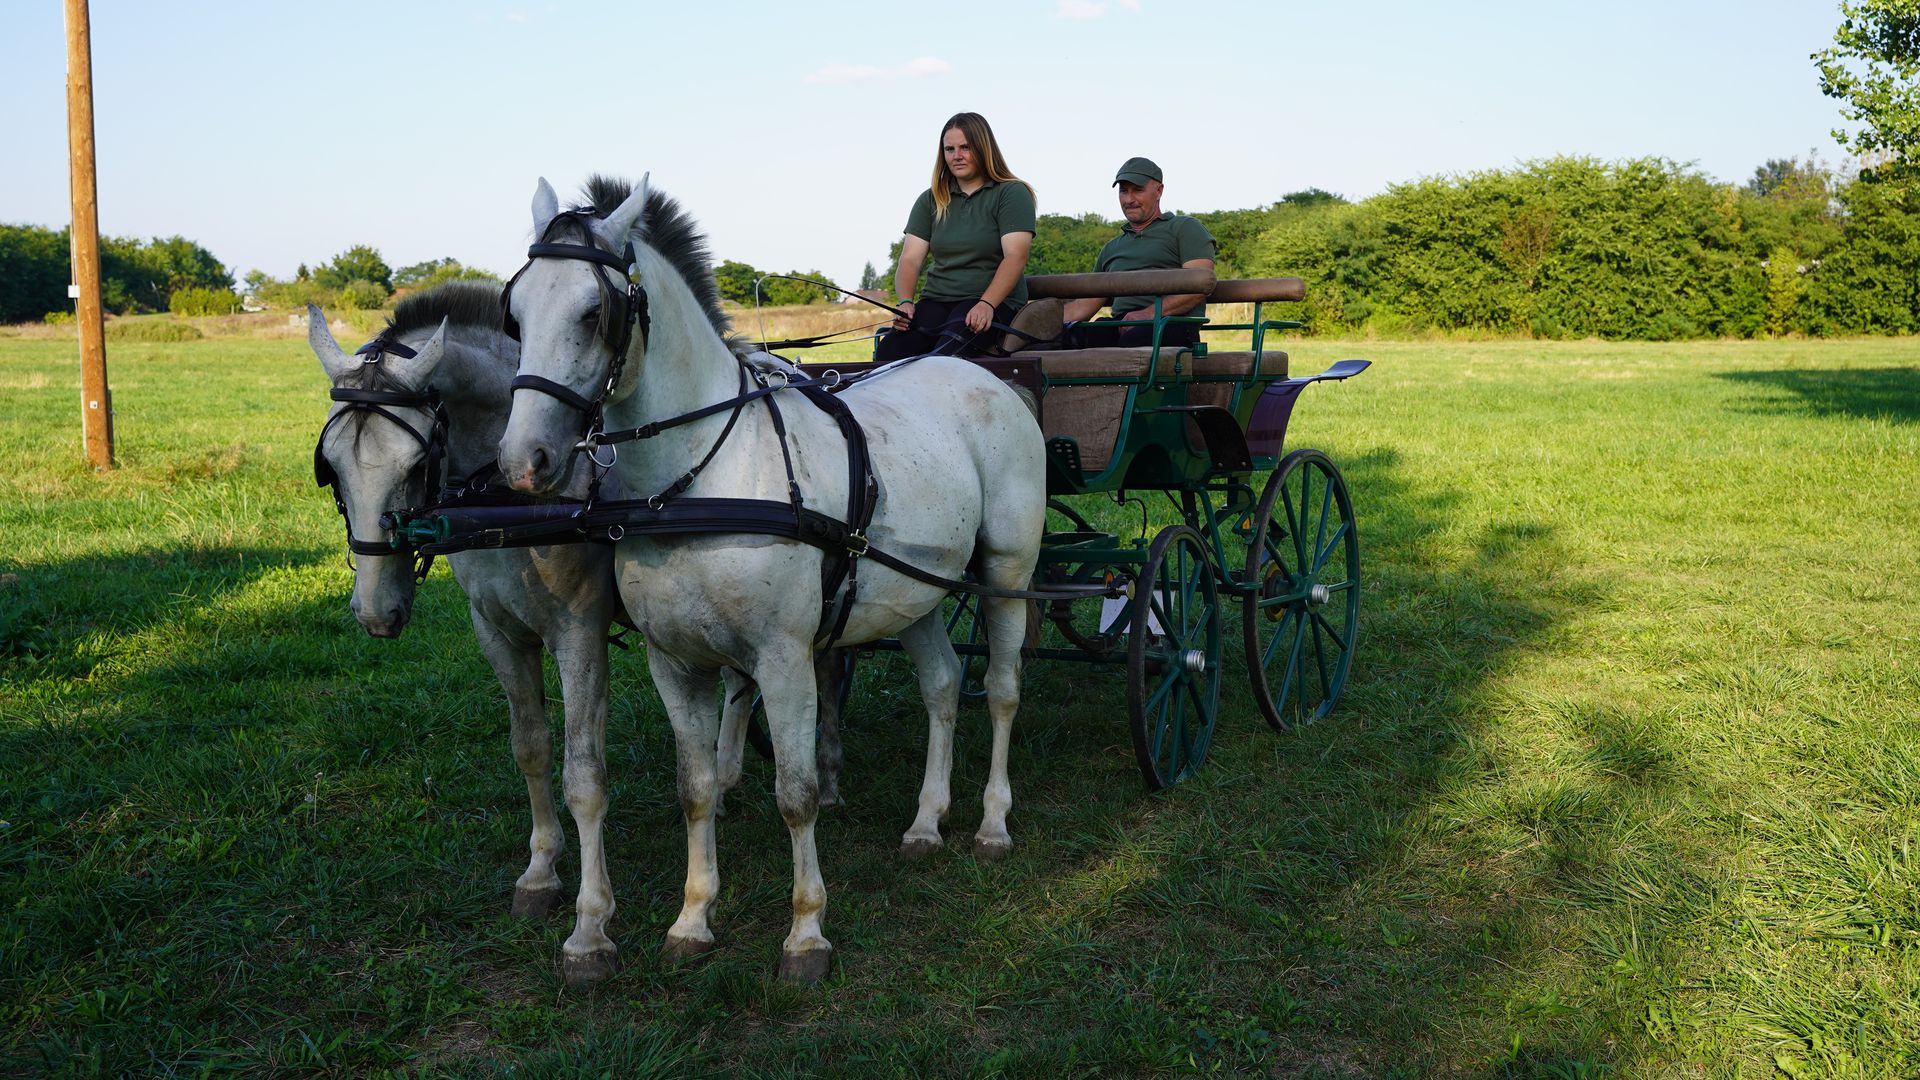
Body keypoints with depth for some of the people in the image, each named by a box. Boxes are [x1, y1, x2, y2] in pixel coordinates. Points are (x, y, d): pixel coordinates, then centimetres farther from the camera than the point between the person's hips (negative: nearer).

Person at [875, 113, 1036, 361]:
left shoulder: (1012, 193, 4)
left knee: (947, 353, -38)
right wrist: (905, 302, -10)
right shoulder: (930, 200, 19)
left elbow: (1015, 257, -9)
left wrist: (987, 304, -25)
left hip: (994, 302, -4)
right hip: (935, 301, 4)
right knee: (888, 354, -28)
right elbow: (910, 259, 10)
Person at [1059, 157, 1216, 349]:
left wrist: (1149, 314, -16)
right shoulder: (1112, 248, 32)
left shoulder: (1185, 228, 14)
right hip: (1122, 326, 5)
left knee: (1134, 339, -42)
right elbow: (1084, 305, 26)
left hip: (1172, 324, -5)